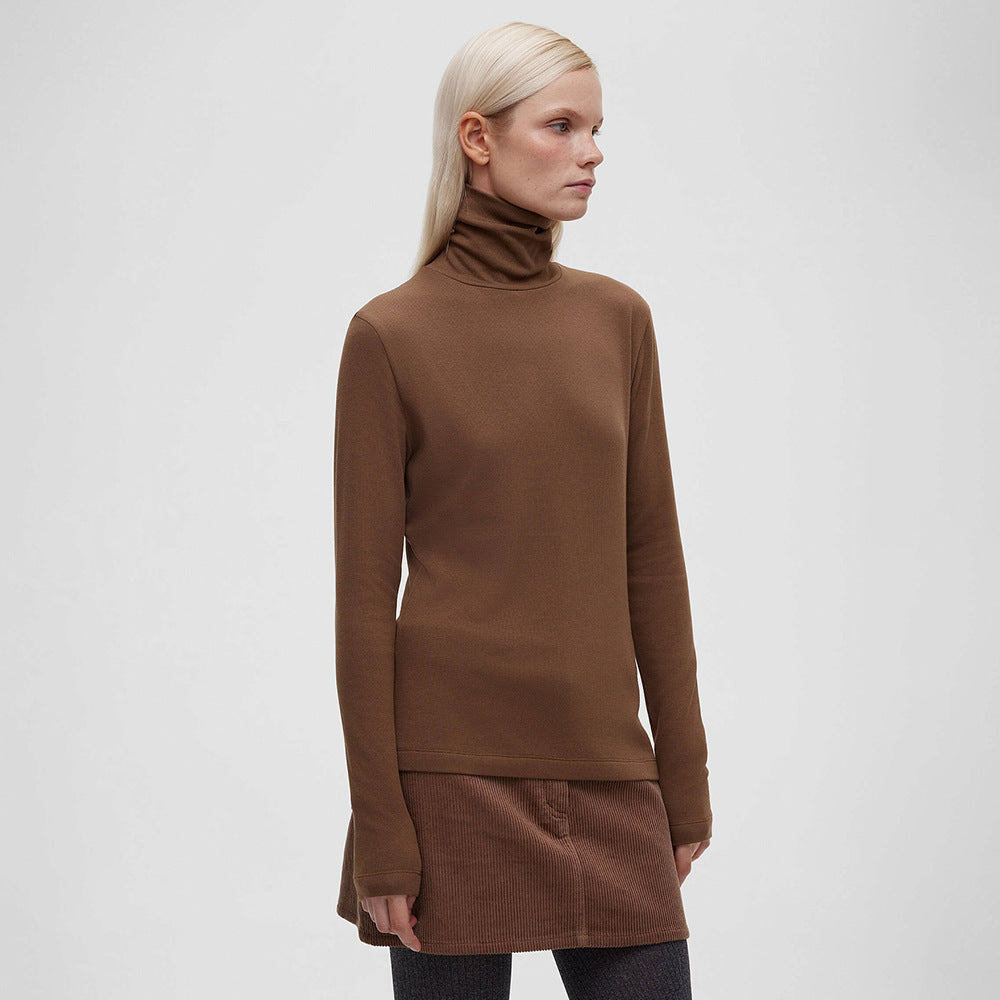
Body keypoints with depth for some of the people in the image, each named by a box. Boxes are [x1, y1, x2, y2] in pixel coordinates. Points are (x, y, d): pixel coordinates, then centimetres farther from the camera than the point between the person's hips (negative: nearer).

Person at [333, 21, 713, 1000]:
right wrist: (380, 830, -8)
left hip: (604, 772, 4)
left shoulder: (618, 319, 7)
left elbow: (649, 556, 10)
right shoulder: (391, 337, -5)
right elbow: (365, 592, -6)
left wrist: (684, 774, 8)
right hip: (454, 767, -4)